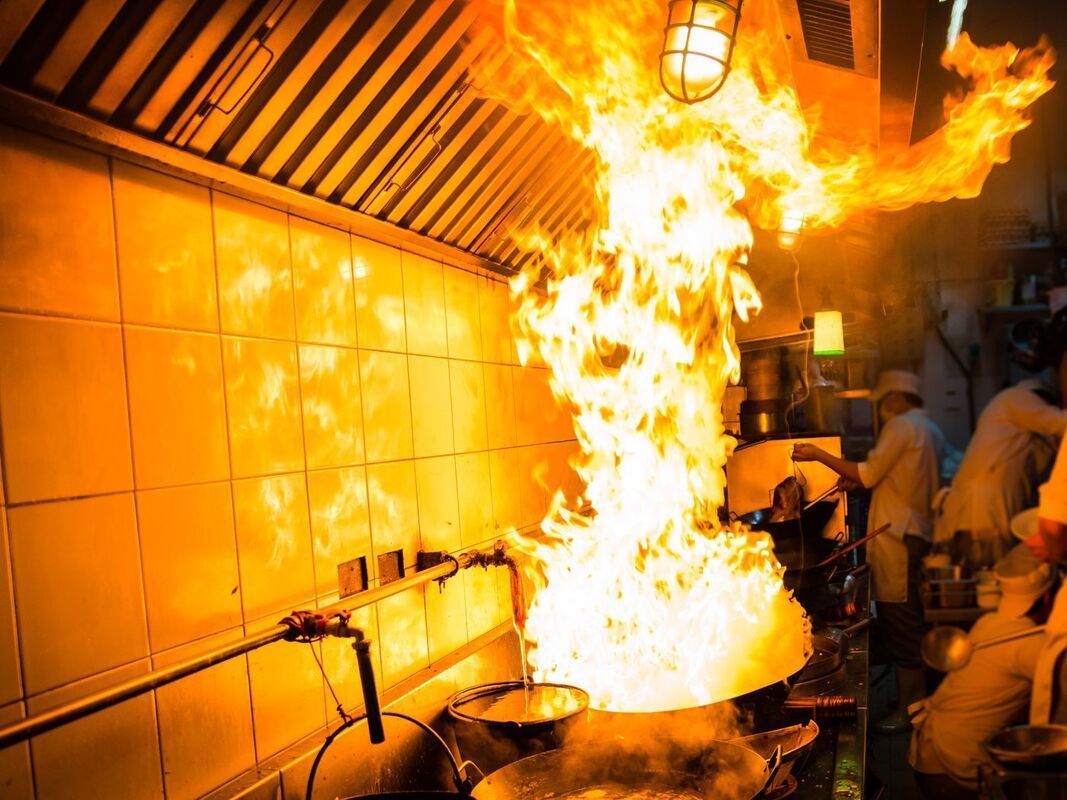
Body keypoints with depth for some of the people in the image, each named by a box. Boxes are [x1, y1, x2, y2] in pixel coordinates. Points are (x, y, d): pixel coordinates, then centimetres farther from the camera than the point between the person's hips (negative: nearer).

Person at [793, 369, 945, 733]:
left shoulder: (902, 425, -10)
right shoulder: (931, 431, 19)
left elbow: (867, 474, -14)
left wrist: (818, 454, -11)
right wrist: (857, 481, 19)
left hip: (897, 536, -10)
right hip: (919, 534, 10)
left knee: (900, 624, -5)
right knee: (910, 623, 16)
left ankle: (910, 708, 1)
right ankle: (915, 699, 25)